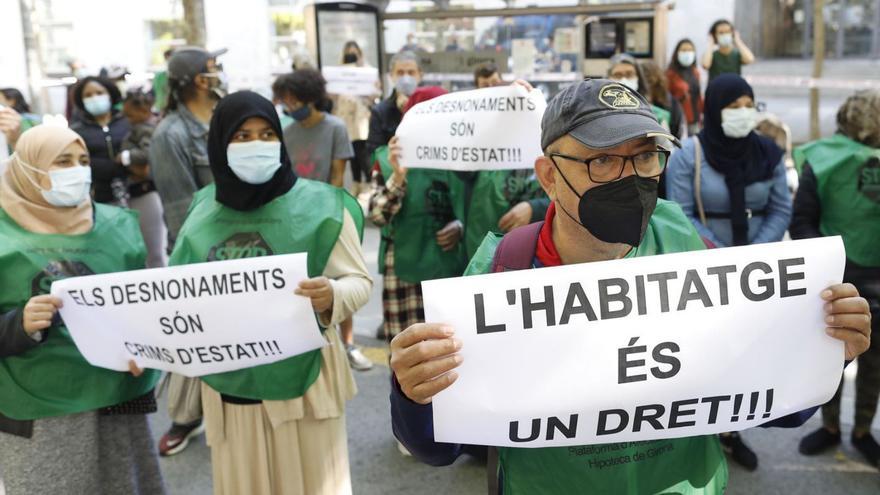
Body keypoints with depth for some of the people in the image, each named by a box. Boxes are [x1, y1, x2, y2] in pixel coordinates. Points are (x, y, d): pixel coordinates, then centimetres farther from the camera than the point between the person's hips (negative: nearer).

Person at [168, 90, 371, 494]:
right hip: (228, 381, 3)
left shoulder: (319, 204, -10)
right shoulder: (204, 209, 1)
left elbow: (359, 281, -8)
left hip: (302, 377, -3)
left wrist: (331, 296, -29)